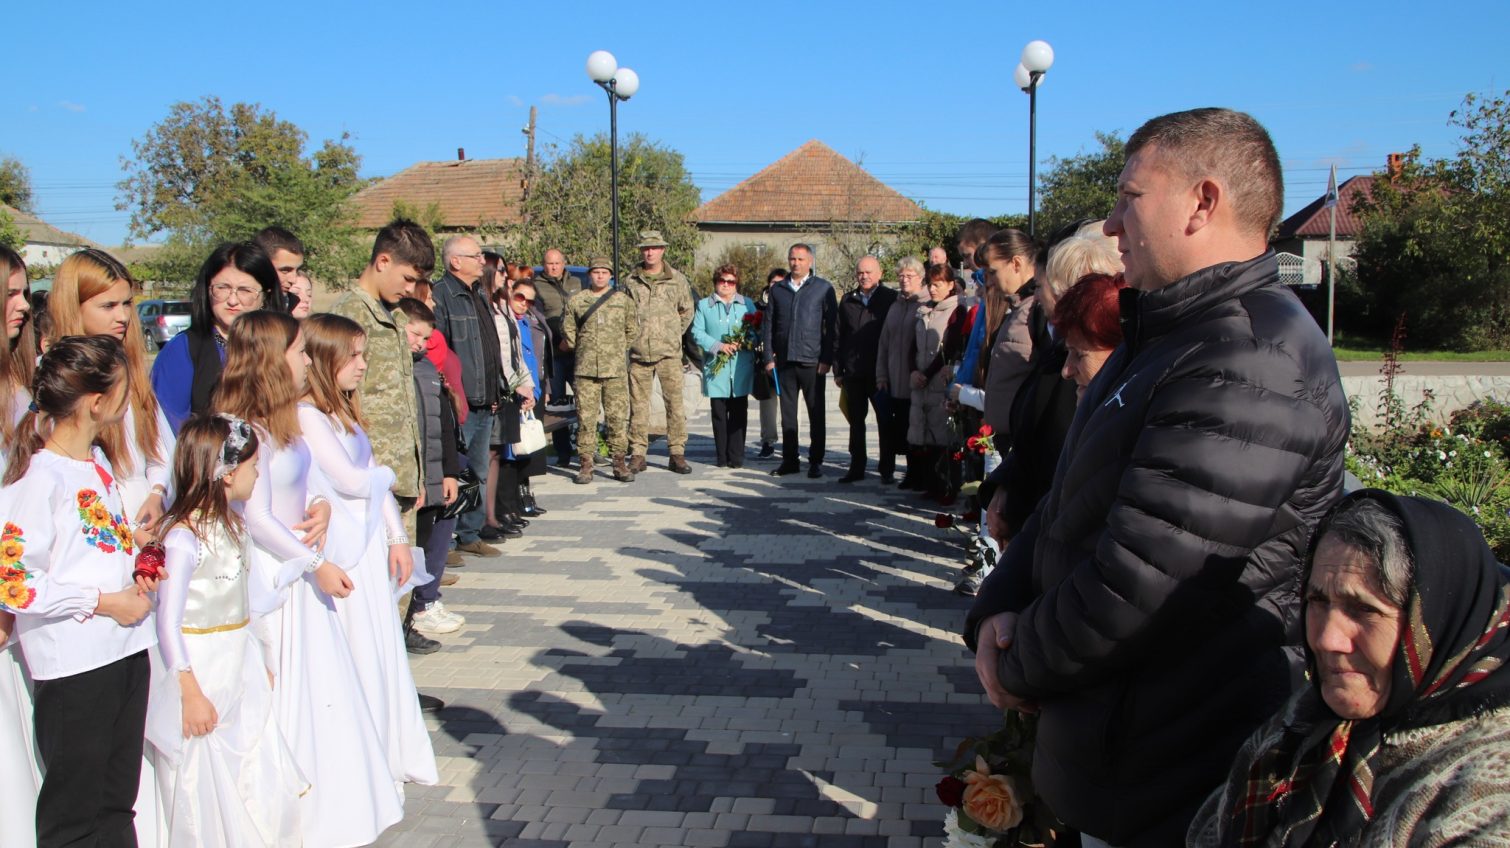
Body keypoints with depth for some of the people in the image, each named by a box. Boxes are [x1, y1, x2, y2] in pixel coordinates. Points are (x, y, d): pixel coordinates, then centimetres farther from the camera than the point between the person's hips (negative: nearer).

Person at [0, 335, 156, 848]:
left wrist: (137, 574, 6)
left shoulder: (98, 459, 11)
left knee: (118, 804, 17)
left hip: (126, 648, 8)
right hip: (74, 664, -8)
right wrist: (104, 602, -16)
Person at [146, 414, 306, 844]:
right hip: (203, 675, -8)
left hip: (240, 669, 8)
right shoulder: (183, 538, -21)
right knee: (205, 790, 7)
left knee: (264, 786, 11)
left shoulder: (230, 523, 6)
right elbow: (168, 622, -21)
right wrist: (191, 693, -20)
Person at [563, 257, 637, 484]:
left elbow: (633, 329, 13)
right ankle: (585, 464, 6)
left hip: (616, 369, 0)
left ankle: (619, 463, 9)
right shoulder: (576, 301, 6)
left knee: (618, 417, 1)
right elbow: (567, 331, 12)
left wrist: (619, 350, 11)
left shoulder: (623, 300, 7)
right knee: (585, 417, 0)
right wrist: (581, 351, 11)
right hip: (585, 369, 0)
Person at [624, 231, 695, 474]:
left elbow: (687, 311, 14)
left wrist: (674, 335, 11)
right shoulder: (630, 281, 7)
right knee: (638, 404, 4)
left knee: (674, 402, -2)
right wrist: (632, 336, 8)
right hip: (638, 353, 1)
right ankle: (638, 454, 12)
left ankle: (677, 454, 5)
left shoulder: (677, 279, 5)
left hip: (669, 353, -1)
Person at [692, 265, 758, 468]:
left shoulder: (747, 304, 13)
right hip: (716, 367, -1)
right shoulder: (704, 305, 10)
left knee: (739, 413, 0)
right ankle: (721, 457, 9)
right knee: (719, 413, 2)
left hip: (741, 367, 1)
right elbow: (697, 332, 1)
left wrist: (742, 343, -11)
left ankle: (736, 457, 5)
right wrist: (718, 346, -13)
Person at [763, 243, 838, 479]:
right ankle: (790, 460, 16)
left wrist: (827, 359, -6)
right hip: (784, 361, 3)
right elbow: (768, 325, 12)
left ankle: (816, 461, 11)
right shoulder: (777, 289, 11)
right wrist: (768, 357, 4)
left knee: (816, 413, 3)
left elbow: (832, 326, 0)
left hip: (812, 361, -3)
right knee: (788, 413, 8)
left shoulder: (823, 288, 2)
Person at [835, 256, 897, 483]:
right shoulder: (848, 301, 9)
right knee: (856, 422, 9)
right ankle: (856, 467, 17)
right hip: (853, 372, 4)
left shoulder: (890, 298, -2)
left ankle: (887, 468, 12)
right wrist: (838, 370, 6)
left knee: (885, 421, 4)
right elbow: (839, 336, 10)